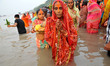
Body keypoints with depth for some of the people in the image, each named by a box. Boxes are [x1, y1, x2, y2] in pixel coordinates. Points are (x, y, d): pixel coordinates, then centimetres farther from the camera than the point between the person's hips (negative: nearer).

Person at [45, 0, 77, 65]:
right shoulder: (50, 21, -8)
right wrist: (55, 29, -22)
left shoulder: (69, 20, -8)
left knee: (67, 61, 16)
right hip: (55, 49, 0)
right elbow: (47, 37, -8)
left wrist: (62, 30, -23)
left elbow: (75, 37, -12)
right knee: (56, 61, 15)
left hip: (67, 49, 0)